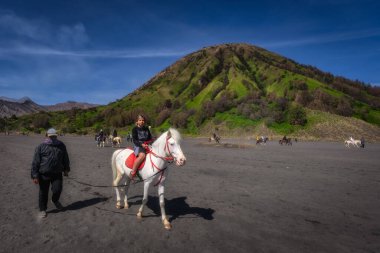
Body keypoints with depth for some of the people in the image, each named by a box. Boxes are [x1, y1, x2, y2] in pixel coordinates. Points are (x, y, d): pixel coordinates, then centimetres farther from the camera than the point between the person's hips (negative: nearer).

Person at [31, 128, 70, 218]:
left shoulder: (61, 146, 5)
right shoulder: (41, 147, -4)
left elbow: (65, 158, 17)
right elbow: (35, 162, -5)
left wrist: (66, 169, 18)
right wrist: (35, 176, -9)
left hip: (57, 173, 2)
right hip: (44, 174, -1)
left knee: (57, 189, -3)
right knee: (43, 192, 9)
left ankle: (55, 200, 32)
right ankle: (42, 209, 29)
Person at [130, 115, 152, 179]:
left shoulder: (146, 129, 15)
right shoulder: (135, 129, 0)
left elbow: (150, 138, 21)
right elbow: (134, 140, -8)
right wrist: (141, 144, -23)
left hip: (147, 145, 6)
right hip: (138, 146, -6)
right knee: (142, 155, -36)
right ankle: (133, 173, -28)